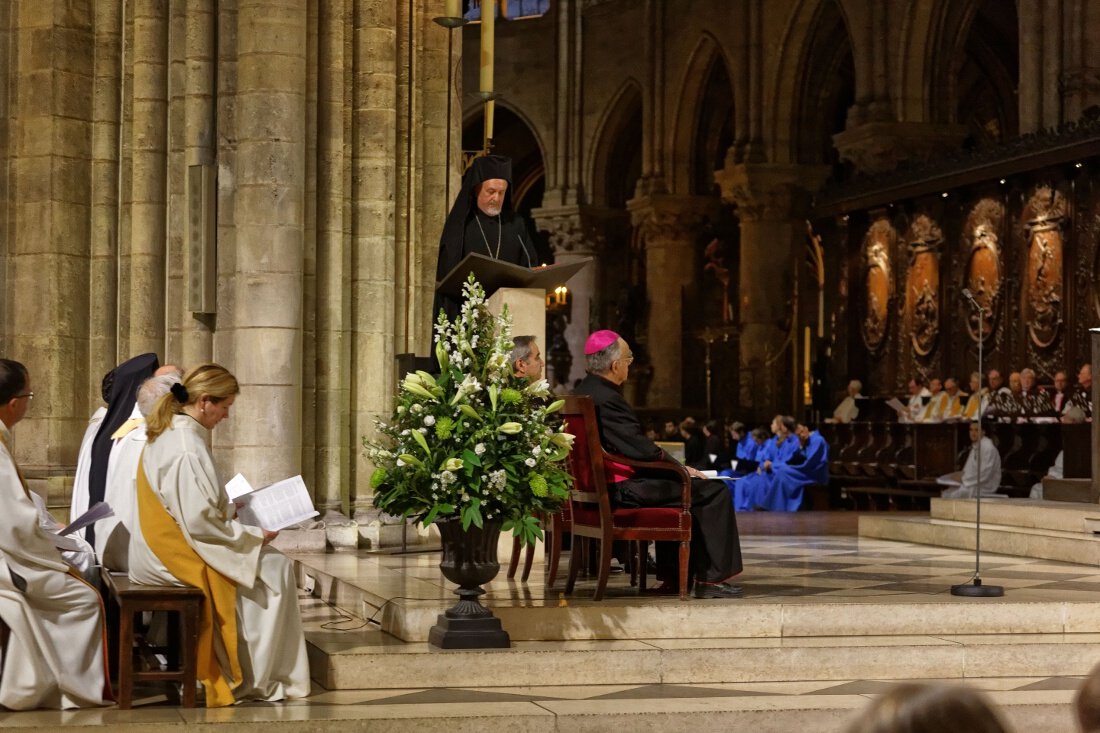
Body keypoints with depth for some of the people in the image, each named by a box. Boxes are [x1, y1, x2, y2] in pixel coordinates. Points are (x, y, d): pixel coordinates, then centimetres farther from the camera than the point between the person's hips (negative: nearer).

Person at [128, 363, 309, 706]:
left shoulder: (167, 435, 8)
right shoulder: (187, 448, -23)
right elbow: (200, 523, -24)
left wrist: (230, 506, 15)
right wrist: (254, 535, -13)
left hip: (159, 552, 10)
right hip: (178, 558, -10)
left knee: (270, 562, 17)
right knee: (274, 568, 0)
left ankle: (252, 673, 15)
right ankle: (254, 678, 6)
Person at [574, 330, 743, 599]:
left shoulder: (585, 391, 11)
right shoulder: (606, 399, -22)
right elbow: (642, 450, -21)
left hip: (603, 483, 11)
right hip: (622, 490, -11)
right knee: (713, 491, -7)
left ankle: (673, 573, 30)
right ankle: (711, 578, -4)